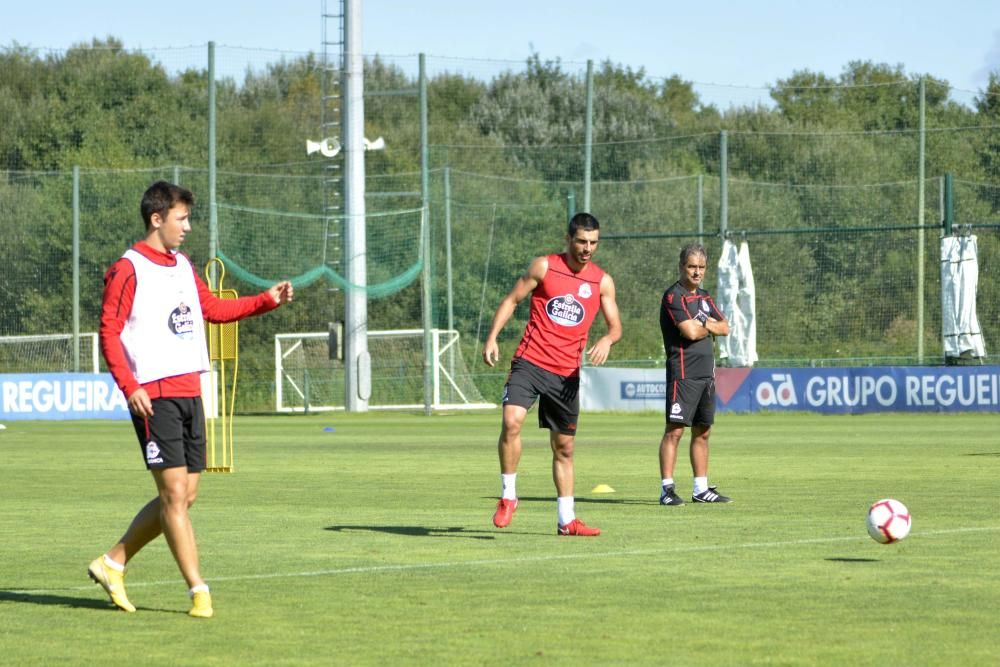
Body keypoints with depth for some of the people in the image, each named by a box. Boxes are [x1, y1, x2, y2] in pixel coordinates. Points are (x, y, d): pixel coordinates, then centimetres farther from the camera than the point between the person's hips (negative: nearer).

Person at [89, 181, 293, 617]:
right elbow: (109, 334, -10)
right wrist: (130, 388, -19)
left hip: (189, 392, 8)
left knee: (185, 496, 7)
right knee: (174, 492, -8)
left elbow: (215, 309, 28)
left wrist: (268, 300, 18)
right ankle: (198, 590, -7)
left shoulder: (182, 267, 17)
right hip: (154, 396, -8)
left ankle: (112, 563, 19)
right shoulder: (128, 270, -7)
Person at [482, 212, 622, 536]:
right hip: (529, 363, -3)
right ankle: (508, 496, -10)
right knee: (511, 421, -25)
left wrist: (607, 340, -17)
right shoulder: (544, 267, 0)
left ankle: (566, 520, 19)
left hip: (566, 373, 3)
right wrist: (492, 337, -6)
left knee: (564, 448, 10)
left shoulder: (602, 282, 7)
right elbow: (511, 300, 5)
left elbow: (615, 326, 7)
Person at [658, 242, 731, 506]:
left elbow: (724, 327, 12)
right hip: (683, 373, -8)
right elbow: (690, 331, -19)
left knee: (702, 432, 11)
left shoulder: (703, 296, 18)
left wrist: (704, 324, -6)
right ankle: (666, 489, -12)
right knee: (675, 430, -11)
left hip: (706, 374, 9)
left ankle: (701, 489, 17)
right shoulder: (674, 296, -9)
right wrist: (708, 327, 1)